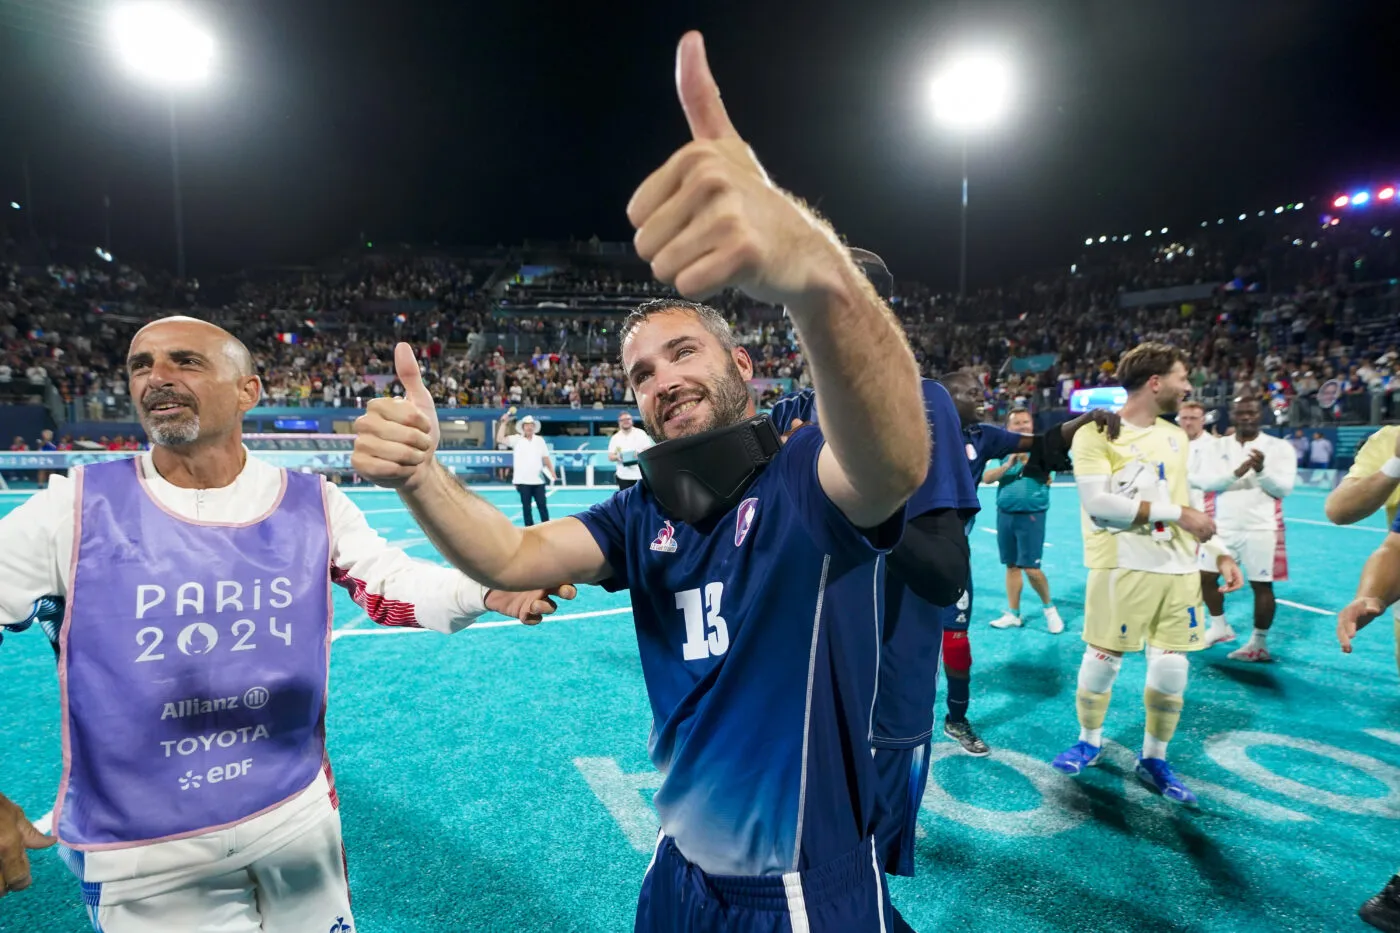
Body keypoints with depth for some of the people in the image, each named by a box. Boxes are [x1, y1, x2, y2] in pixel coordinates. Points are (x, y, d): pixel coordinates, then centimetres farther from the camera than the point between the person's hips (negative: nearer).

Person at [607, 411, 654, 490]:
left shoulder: (641, 433, 1)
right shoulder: (615, 438, 5)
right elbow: (610, 456, 5)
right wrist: (617, 457, -18)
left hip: (641, 474, -1)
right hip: (623, 476, 1)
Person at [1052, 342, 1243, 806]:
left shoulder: (1175, 436, 14)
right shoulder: (1098, 433, -9)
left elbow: (1187, 505, 21)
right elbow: (1097, 502, -20)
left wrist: (1221, 553, 14)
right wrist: (1176, 512, -15)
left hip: (1178, 568, 6)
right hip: (1122, 567, -6)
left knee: (1172, 671, 7)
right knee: (1102, 661, 2)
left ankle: (1153, 760, 27)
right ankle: (1090, 741, 28)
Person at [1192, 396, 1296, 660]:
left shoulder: (1279, 447, -3)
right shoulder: (1220, 446, 5)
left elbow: (1284, 487, -10)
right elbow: (1206, 481, -7)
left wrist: (1261, 471, -27)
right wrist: (1236, 473, -24)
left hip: (1261, 528, -4)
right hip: (1223, 526, 4)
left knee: (1261, 584, 1)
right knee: (1205, 576, 8)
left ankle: (1259, 644, 14)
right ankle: (1219, 627, 29)